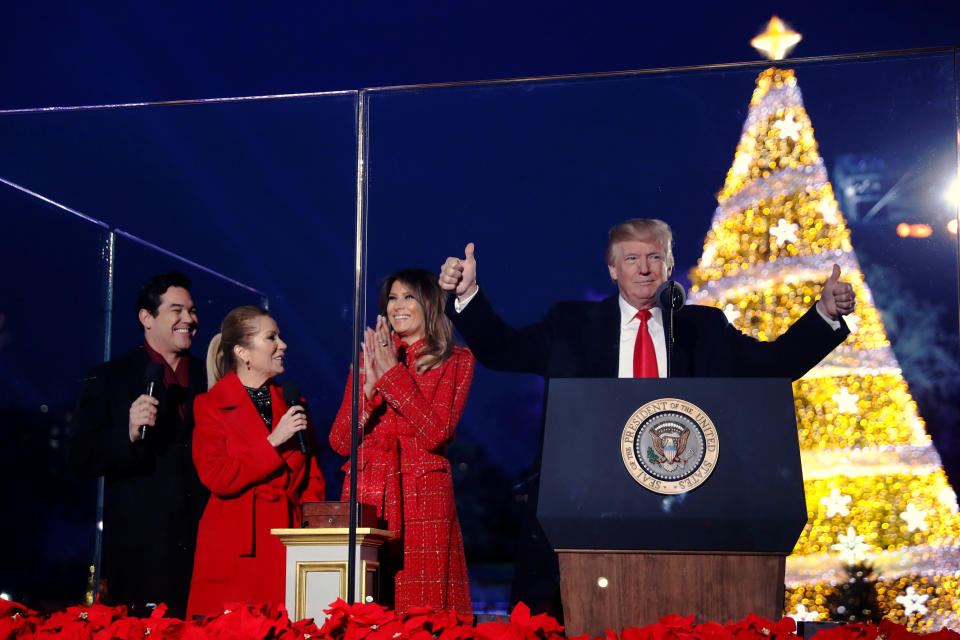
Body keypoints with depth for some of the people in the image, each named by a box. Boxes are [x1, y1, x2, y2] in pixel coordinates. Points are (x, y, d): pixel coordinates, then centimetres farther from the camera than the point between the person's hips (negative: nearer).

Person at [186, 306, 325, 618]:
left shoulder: (291, 402, 15)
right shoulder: (210, 405, 2)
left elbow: (312, 478, 17)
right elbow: (216, 478, -9)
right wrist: (273, 442, -11)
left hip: (287, 543, 4)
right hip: (233, 552, -3)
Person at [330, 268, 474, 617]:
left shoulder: (456, 361, 6)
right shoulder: (367, 359, 15)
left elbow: (434, 433, -9)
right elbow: (340, 442, 7)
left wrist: (392, 372, -10)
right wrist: (369, 386, -8)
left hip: (422, 501, -3)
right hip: (365, 498, 3)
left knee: (422, 610, -7)